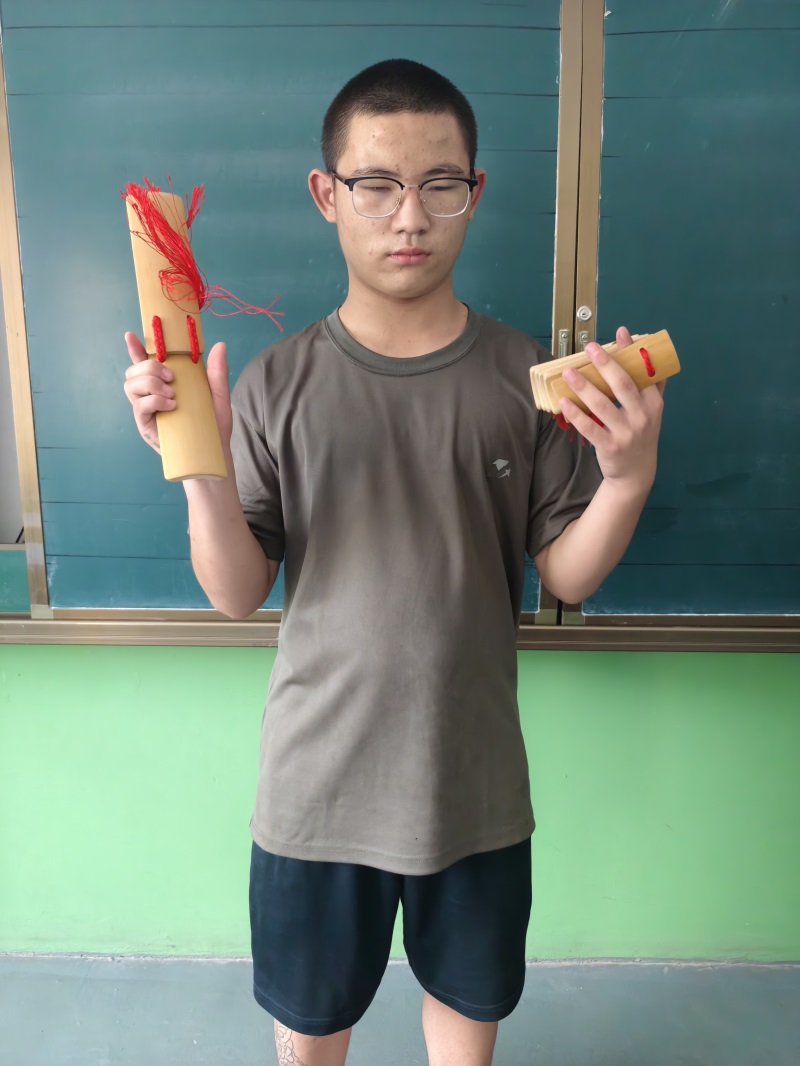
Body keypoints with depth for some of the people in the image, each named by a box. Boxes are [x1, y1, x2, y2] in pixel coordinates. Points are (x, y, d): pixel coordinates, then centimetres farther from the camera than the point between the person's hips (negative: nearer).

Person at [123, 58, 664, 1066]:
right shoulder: (275, 382, -9)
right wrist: (201, 470, -25)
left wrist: (629, 479, -23)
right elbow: (238, 595, -9)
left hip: (476, 780, 1)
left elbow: (566, 575, -6)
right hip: (319, 781, 0)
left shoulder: (526, 376, -8)